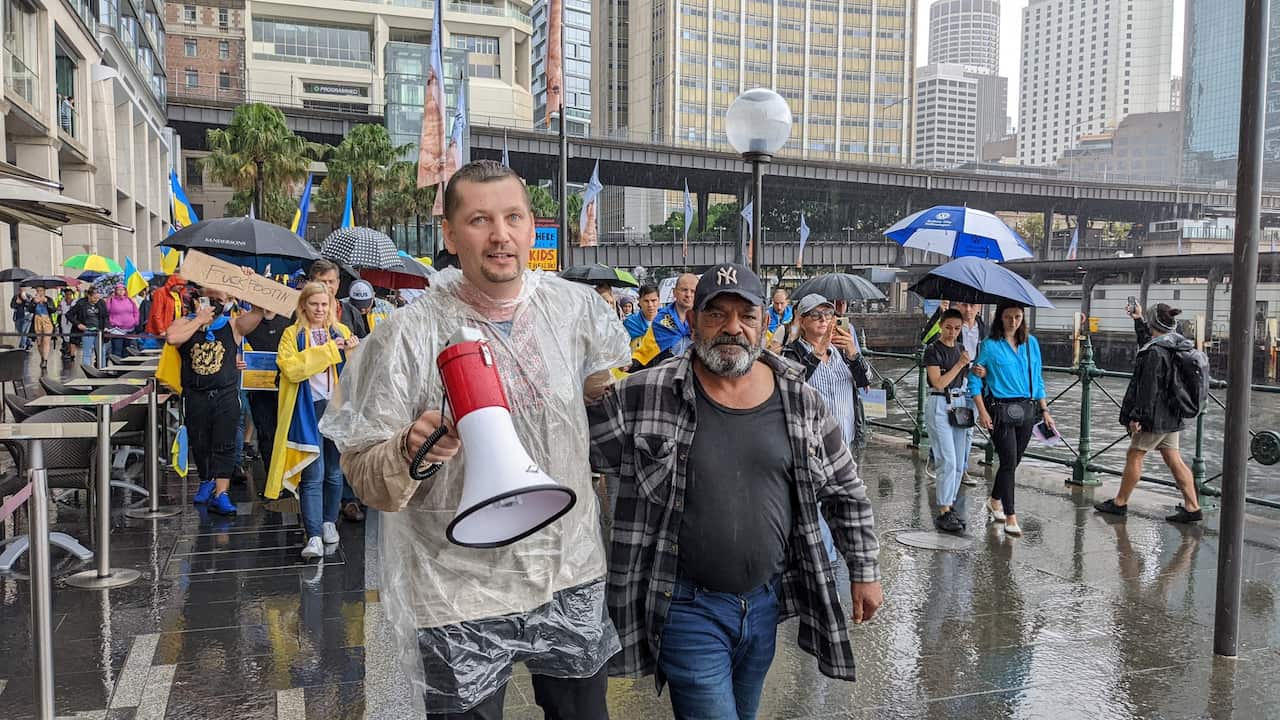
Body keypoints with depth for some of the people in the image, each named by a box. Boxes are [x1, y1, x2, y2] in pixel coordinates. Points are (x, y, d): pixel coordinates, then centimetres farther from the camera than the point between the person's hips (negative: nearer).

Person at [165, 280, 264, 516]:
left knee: (225, 445, -5)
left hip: (226, 394, -2)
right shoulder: (186, 323, 6)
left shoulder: (234, 326, 2)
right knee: (199, 443, 13)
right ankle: (207, 481, 35)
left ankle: (220, 494, -5)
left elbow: (259, 310, -12)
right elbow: (172, 338, -16)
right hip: (195, 396, 2)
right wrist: (199, 320, -11)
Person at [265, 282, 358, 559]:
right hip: (308, 410, -3)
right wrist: (326, 350, -14)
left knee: (334, 472, 12)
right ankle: (314, 537, -8)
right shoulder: (292, 334, 4)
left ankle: (329, 522, 30)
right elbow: (290, 368, -14)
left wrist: (354, 353, -13)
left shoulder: (342, 331, 12)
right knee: (312, 476, -8)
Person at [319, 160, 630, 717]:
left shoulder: (577, 307, -3)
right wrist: (412, 449, -31)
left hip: (573, 574, 4)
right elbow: (361, 472, -12)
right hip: (461, 597, -3)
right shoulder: (408, 334, -14)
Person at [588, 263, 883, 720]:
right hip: (688, 607, -4)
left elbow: (846, 492, 8)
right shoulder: (643, 397, -13)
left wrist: (865, 572, 10)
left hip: (767, 600, 4)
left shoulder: (801, 402, -1)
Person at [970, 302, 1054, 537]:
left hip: (1027, 409, 5)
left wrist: (1044, 411, 13)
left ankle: (995, 501, 34)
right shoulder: (990, 345, -5)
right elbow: (974, 379, -4)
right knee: (1009, 461, -9)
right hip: (1000, 409, -5)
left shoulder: (1031, 343, 9)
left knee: (1014, 461, 12)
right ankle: (1010, 517, -2)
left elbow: (1038, 379, 15)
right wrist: (982, 412, -10)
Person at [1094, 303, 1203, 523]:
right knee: (1174, 460, 10)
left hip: (1155, 416, -9)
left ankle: (1120, 503, 14)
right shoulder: (1176, 347, 9)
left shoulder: (1155, 352, -20)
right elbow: (1147, 343, 30)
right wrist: (1138, 320, 33)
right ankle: (1192, 507, 10)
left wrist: (1137, 416, -19)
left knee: (1134, 456, 3)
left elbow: (1148, 388, -22)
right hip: (1171, 415, 9)